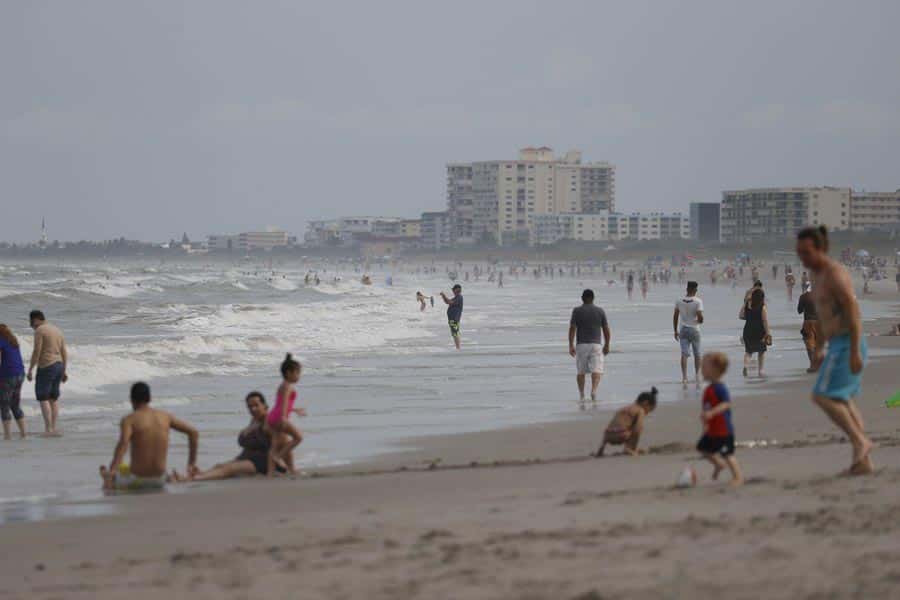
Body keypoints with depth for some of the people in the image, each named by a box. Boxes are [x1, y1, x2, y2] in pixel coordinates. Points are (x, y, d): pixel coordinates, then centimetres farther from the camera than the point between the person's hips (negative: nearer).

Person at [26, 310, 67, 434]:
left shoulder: (39, 331, -11)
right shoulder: (57, 330, 14)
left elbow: (36, 352, -16)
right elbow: (64, 353, 13)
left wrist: (30, 370, -11)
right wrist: (64, 372, 15)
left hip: (46, 367, -8)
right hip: (59, 366, 8)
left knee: (42, 398, -3)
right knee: (53, 398, 13)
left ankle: (48, 429, -9)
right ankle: (53, 428, 10)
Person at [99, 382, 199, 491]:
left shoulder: (129, 420, -10)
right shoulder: (165, 416, 5)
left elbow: (123, 443, -30)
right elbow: (194, 433, 9)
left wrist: (112, 471, -39)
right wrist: (192, 462, 17)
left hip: (136, 480, -3)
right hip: (160, 480, 3)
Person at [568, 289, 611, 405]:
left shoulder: (577, 311, -1)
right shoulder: (600, 311, 4)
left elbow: (572, 328, -8)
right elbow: (606, 329, 5)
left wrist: (571, 345, -7)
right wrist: (607, 345, 14)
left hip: (581, 344, 0)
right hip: (596, 344, 0)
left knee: (581, 371, 13)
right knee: (596, 370, -5)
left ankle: (581, 395, 14)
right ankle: (594, 390, -28)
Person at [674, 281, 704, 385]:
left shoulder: (679, 301, 0)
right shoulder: (698, 301, -11)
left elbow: (675, 317, 4)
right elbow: (700, 316, -19)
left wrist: (675, 331, 13)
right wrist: (699, 321, 5)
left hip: (683, 330, 2)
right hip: (694, 330, -2)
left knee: (684, 354, -3)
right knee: (697, 354, 16)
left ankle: (684, 377, -14)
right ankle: (697, 375, 24)